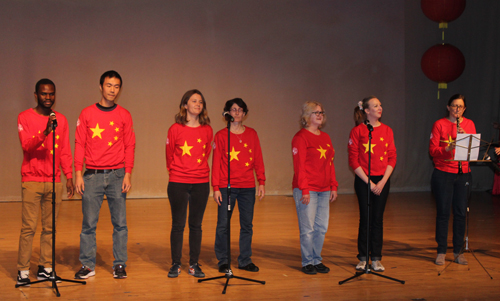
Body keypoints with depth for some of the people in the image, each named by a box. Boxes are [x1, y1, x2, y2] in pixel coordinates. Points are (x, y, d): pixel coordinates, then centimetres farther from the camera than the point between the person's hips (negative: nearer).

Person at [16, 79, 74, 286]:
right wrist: (45, 132, -26)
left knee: (50, 227, 3)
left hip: (54, 182, 3)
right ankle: (23, 270, 0)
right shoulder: (25, 117, 2)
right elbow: (26, 145, -11)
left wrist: (69, 177, 7)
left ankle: (45, 268, 9)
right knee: (29, 227, -5)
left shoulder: (61, 120, 12)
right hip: (31, 181, -3)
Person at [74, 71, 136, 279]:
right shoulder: (87, 114, 6)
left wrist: (128, 174, -3)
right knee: (89, 223, 2)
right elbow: (79, 144, 5)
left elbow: (129, 146, 6)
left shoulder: (124, 115, 7)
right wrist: (78, 173, -3)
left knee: (120, 223, 3)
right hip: (92, 175, 0)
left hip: (117, 175, 1)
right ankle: (87, 265, 11)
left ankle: (120, 264, 11)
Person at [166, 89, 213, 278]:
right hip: (178, 183, -2)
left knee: (196, 225, 7)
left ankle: (194, 264, 16)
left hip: (201, 183, 2)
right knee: (178, 225, 2)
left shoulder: (207, 130, 4)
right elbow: (169, 154, 8)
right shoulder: (175, 129, -4)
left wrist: (200, 170, 12)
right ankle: (175, 264, 12)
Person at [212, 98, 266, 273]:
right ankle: (223, 261, 11)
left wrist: (261, 182, 4)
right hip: (226, 186, -2)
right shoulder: (221, 135, 2)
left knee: (247, 225, 7)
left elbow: (258, 160, 11)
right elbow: (216, 162, 0)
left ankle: (245, 260, 18)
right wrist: (216, 188, -6)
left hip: (248, 187, 3)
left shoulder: (252, 134, 10)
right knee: (223, 225, -1)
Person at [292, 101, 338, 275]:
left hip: (324, 190, 7)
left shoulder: (326, 137, 16)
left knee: (322, 227, 10)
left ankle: (317, 259, 22)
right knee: (307, 228, -1)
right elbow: (299, 166, -11)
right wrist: (304, 190, -16)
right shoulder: (301, 137, -6)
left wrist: (333, 186, 13)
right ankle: (307, 262, 11)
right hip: (307, 190, -7)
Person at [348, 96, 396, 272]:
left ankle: (376, 259, 13)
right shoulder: (357, 131, -4)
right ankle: (363, 258, 12)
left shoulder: (387, 130, 7)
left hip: (382, 180, 3)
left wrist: (383, 181, -6)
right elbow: (353, 160, -6)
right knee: (365, 218, 0)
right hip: (363, 180, -3)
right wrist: (369, 182, -10)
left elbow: (392, 158, 6)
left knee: (378, 219, 5)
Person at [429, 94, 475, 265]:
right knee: (443, 213, 0)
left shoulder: (469, 124, 9)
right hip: (443, 174, -3)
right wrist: (447, 148, -23)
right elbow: (432, 150, -6)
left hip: (463, 174, 3)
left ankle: (458, 251, 16)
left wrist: (465, 138, -14)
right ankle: (441, 252, 10)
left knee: (460, 213, 4)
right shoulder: (439, 124, -1)